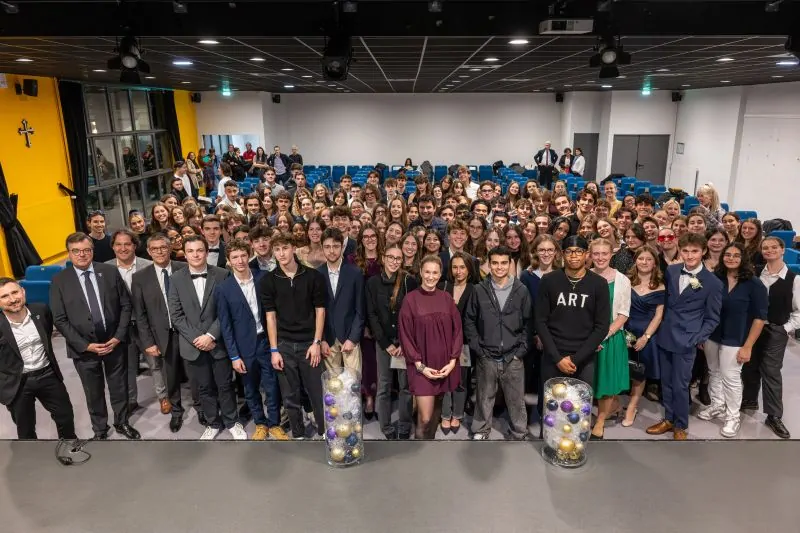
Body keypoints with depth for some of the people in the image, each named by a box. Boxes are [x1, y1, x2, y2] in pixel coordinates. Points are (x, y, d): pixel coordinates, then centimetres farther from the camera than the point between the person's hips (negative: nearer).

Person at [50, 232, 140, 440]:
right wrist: (85, 345, -13)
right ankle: (100, 430, 36)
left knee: (119, 388, 16)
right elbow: (60, 320, -6)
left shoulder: (110, 272, -4)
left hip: (114, 342, 1)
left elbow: (126, 305, -1)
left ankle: (122, 423, 37)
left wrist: (118, 337, -9)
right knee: (94, 393, 16)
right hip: (84, 348, -1)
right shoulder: (59, 281, -6)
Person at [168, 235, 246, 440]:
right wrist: (196, 338, -10)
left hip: (218, 342, -1)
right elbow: (176, 315, -2)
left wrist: (211, 335, -14)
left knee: (225, 385, 9)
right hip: (193, 344, 2)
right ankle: (213, 423, 31)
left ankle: (232, 421, 28)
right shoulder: (176, 279, 0)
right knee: (204, 387, 13)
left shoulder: (222, 275, -5)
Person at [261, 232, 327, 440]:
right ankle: (298, 434, 26)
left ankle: (324, 432, 21)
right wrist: (274, 350, -3)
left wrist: (316, 343, -6)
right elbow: (270, 317, 1)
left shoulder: (314, 276, -3)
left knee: (317, 392, 4)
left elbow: (320, 311, 0)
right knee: (290, 396, 10)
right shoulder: (267, 281, 0)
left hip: (309, 343, -1)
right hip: (284, 345, 1)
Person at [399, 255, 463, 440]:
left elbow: (457, 330, 5)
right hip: (422, 367, -3)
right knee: (425, 418, -7)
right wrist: (420, 365, -11)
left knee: (436, 412, 14)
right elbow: (405, 335, -6)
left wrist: (452, 361, -4)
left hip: (445, 365, 3)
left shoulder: (446, 299, 3)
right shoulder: (411, 299, -6)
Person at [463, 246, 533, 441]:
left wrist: (522, 349, -4)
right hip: (486, 357, 0)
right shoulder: (480, 290, -1)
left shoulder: (521, 290, -2)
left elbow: (528, 323, 2)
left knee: (516, 399, 10)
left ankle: (519, 434, 28)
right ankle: (480, 431, 31)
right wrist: (476, 347, -2)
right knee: (484, 398, 13)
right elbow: (469, 320, 4)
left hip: (513, 357, 0)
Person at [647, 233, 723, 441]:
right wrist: (660, 327, 9)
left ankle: (680, 426, 23)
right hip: (664, 336, 4)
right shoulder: (670, 271, 3)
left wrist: (698, 339, -14)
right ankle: (668, 419, 31)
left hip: (686, 341, -4)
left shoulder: (713, 283, -9)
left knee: (680, 385, 4)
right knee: (666, 382, 14)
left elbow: (712, 318, -4)